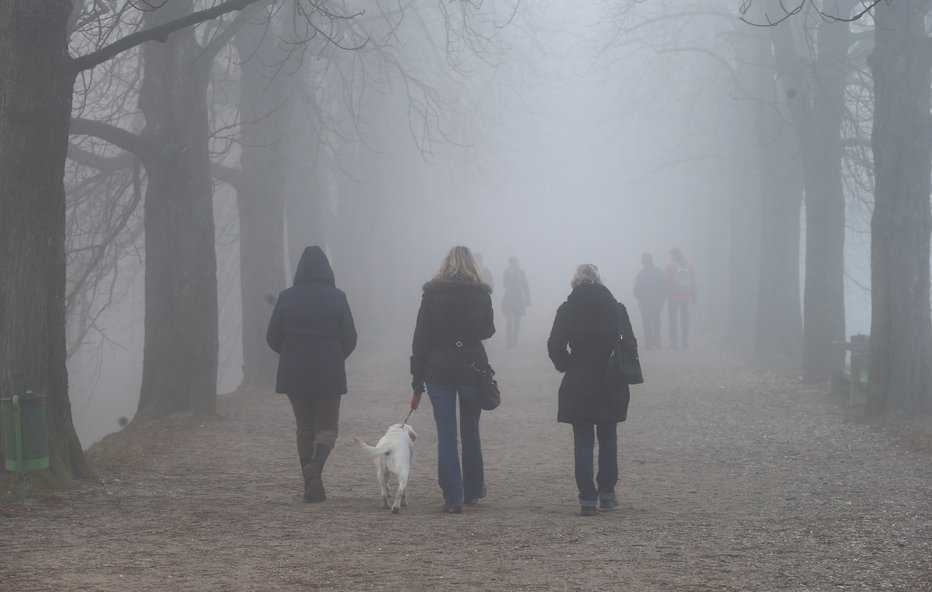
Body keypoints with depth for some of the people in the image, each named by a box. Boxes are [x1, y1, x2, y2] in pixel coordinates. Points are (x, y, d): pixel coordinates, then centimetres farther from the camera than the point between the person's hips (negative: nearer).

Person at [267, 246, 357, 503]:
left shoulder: (286, 298, -3)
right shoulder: (336, 298, -5)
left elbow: (272, 337, 0)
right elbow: (350, 339, -2)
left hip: (294, 374, 2)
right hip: (329, 375, -2)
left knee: (304, 428, 12)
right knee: (327, 426, 8)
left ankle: (311, 487, 9)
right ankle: (315, 466, -21)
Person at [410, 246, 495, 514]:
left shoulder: (432, 295, -4)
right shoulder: (481, 295, -1)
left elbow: (421, 340, -4)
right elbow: (487, 331, 14)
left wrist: (417, 383, -1)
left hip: (438, 372, -1)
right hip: (472, 369, 1)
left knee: (446, 435, 2)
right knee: (470, 432, 15)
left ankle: (453, 497, -1)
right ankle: (473, 490, 26)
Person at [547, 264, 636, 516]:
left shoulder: (567, 310, -5)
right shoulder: (616, 308, -2)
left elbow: (555, 346, -10)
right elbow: (630, 344, -3)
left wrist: (566, 365, 7)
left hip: (578, 382, -1)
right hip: (611, 385, 1)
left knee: (583, 441, 2)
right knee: (608, 438, 15)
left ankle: (588, 498, -2)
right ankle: (607, 493, 18)